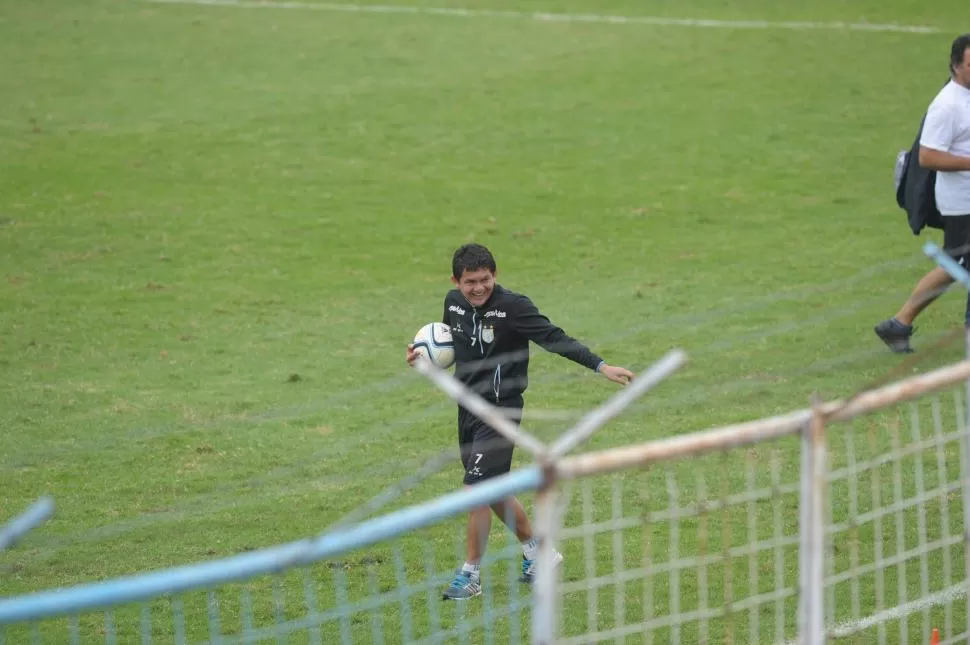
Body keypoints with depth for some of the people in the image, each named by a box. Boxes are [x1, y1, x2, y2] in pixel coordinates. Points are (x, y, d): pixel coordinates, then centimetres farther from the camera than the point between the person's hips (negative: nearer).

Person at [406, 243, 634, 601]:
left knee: (477, 490, -12)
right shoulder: (454, 303, 3)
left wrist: (600, 366, -31)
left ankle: (470, 574, 0)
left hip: (500, 410, -7)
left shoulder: (513, 306, -17)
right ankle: (536, 552, 36)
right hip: (468, 408, 7)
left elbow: (555, 339, -22)